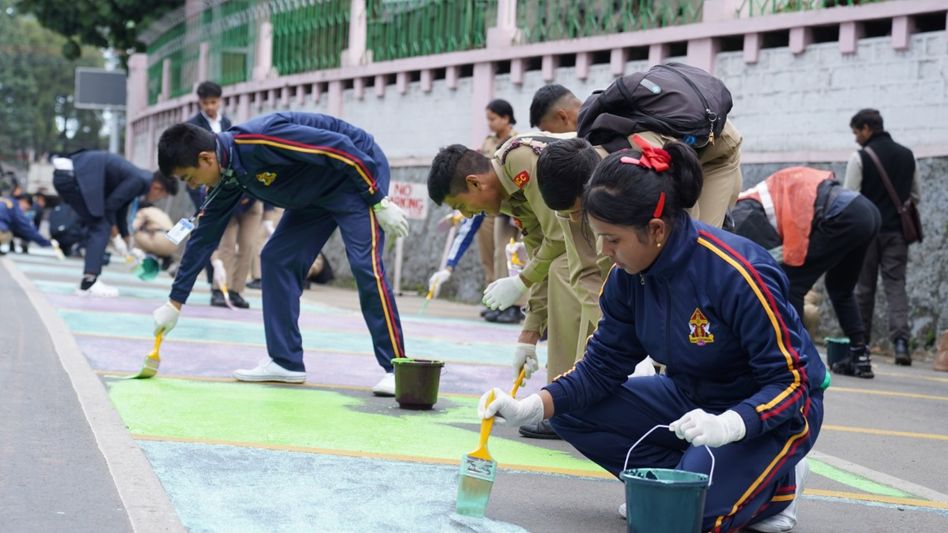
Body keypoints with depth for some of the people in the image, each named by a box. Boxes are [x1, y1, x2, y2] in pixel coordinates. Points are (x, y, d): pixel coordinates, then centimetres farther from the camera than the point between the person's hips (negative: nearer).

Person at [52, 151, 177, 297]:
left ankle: (89, 280, 14)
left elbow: (120, 215, 28)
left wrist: (129, 248, 33)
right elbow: (109, 206, -11)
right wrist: (116, 237, 0)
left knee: (98, 226, 14)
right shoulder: (140, 180, -9)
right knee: (101, 228, -7)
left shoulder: (138, 180, 19)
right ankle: (88, 284, -11)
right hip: (72, 175, -10)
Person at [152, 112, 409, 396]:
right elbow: (203, 238, 6)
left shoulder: (259, 140, -32)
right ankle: (285, 362, 7)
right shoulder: (226, 179, -4)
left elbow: (339, 146, -31)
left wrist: (380, 202, -25)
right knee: (276, 260, 2)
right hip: (316, 193, 9)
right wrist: (174, 304, 11)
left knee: (366, 266, -20)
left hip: (359, 173, -9)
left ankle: (396, 369, -17)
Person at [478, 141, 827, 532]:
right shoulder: (628, 278, -9)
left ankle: (776, 481, 1)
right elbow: (602, 367, -2)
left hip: (775, 411, -7)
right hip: (692, 399, 7)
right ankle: (689, 476, -4)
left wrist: (728, 425, -43)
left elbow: (791, 382, -26)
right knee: (573, 412, -6)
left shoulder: (739, 274, -29)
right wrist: (529, 408, -17)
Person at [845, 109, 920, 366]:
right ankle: (900, 340, -17)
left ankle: (860, 343, 16)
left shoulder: (860, 157, -8)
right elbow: (916, 196, 14)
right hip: (896, 231, 3)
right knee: (896, 285, 0)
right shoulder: (907, 156, 7)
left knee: (864, 288, 8)